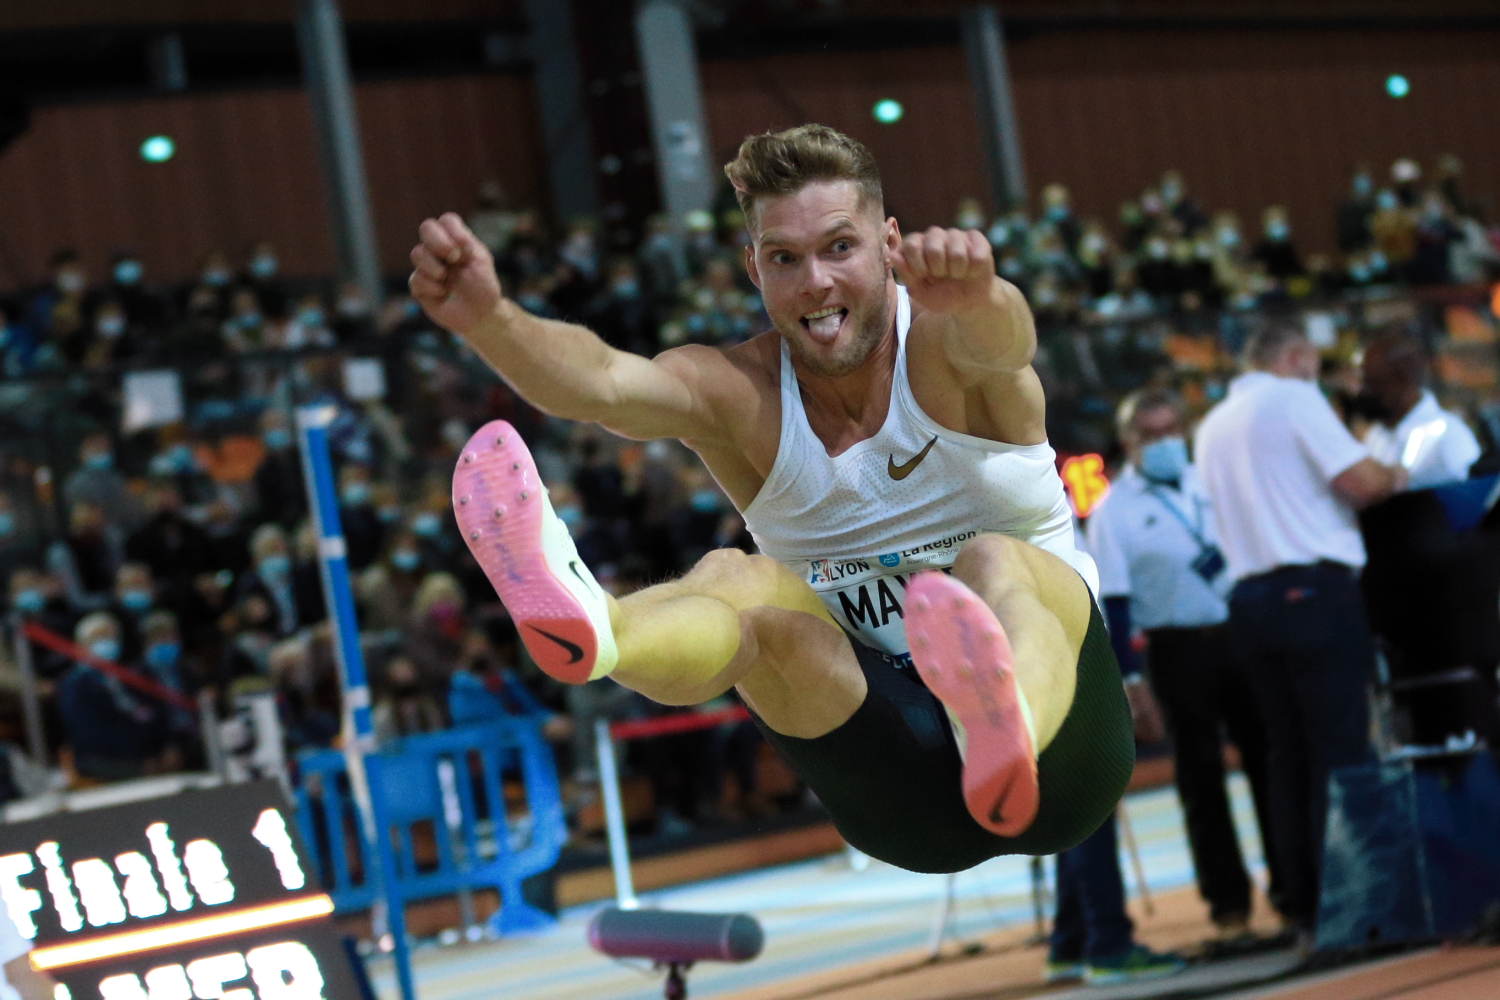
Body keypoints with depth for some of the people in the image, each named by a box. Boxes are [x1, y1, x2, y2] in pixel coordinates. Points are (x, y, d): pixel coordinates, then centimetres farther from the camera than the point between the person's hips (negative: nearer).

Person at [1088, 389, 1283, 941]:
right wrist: (1128, 677, -13)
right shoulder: (1113, 511, -5)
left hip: (1239, 634, 4)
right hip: (1178, 647, -4)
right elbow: (1113, 600, -8)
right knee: (1200, 776, 2)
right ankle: (1228, 903, 8)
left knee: (1267, 757, 6)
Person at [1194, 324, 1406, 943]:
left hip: (1250, 598, 7)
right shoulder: (1293, 398, -4)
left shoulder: (1212, 427, 19)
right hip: (1315, 590, -7)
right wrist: (1396, 478, 9)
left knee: (1288, 754, 9)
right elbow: (1358, 481, -12)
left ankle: (1304, 909, 10)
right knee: (1340, 750, -5)